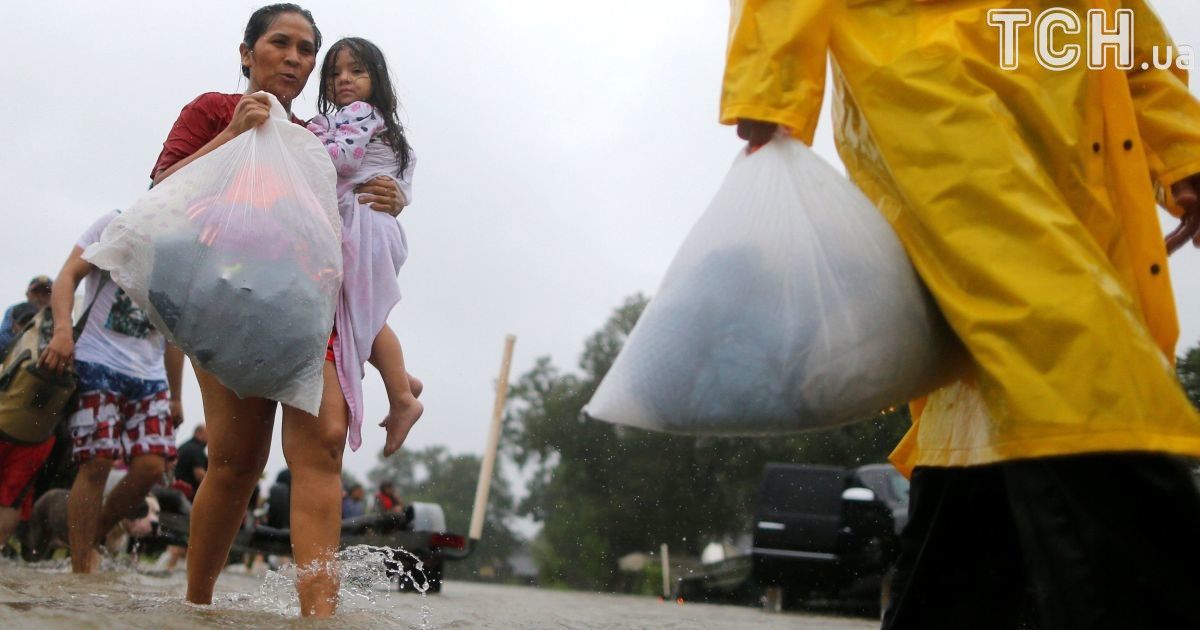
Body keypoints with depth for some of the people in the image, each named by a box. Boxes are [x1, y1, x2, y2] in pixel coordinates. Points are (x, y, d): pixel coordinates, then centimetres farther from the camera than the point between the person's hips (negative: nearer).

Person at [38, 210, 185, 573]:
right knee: (97, 462, -11)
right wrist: (63, 330, -22)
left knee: (151, 465, -10)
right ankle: (81, 569, -5)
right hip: (97, 363, -5)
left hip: (150, 376, 5)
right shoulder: (116, 224, 4)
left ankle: (93, 538, 11)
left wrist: (175, 396, 18)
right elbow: (69, 275, -4)